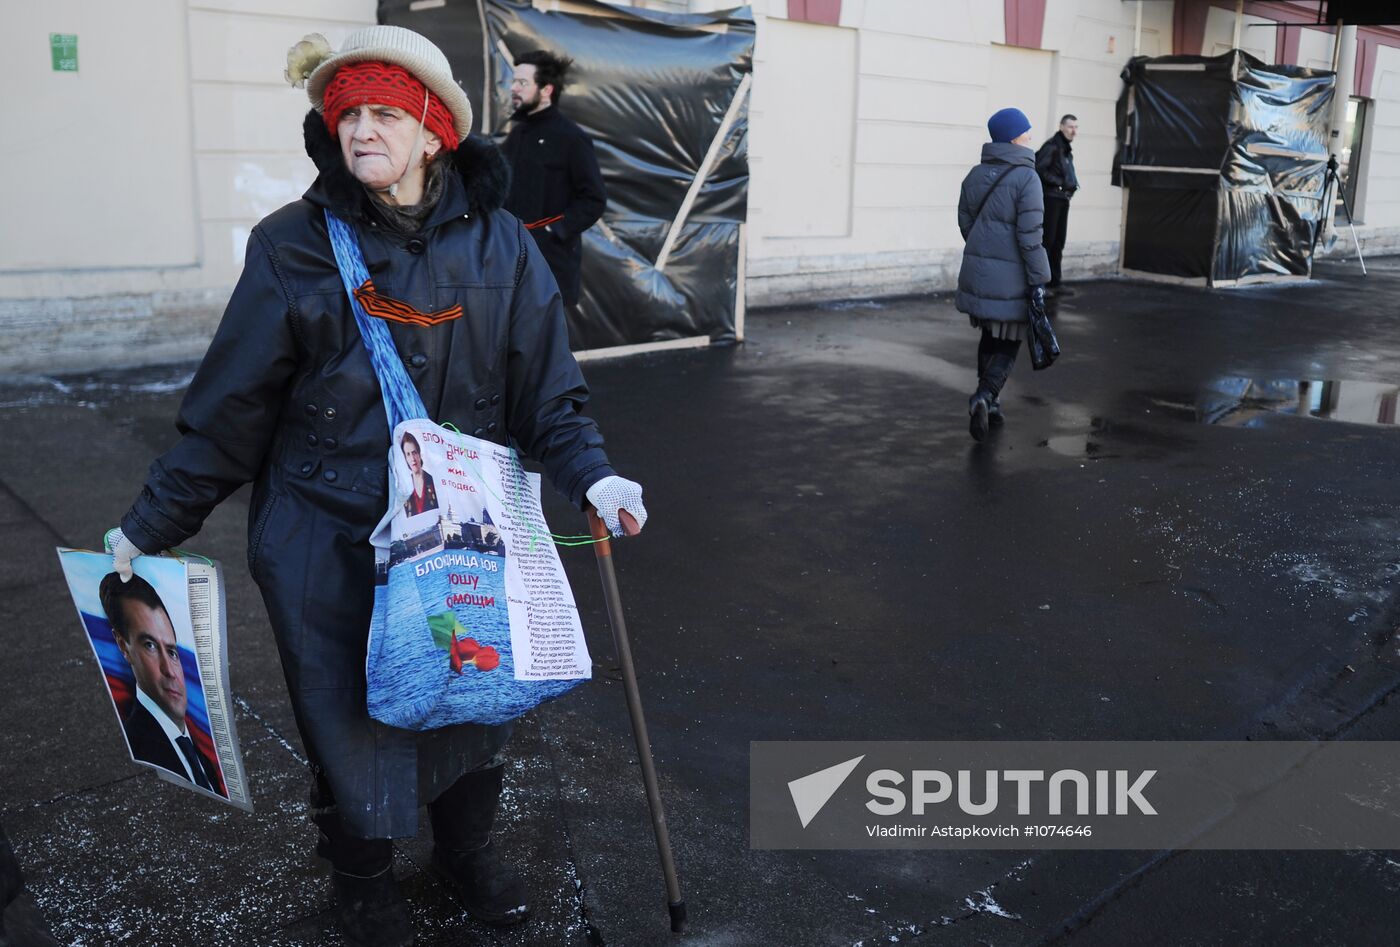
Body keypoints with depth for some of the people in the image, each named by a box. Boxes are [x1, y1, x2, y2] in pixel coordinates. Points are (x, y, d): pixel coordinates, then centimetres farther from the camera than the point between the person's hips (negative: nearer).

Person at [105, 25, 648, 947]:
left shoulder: (499, 245, -5)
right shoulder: (294, 247, -9)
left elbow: (546, 386, -3)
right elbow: (231, 406, -4)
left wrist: (590, 473, -19)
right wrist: (153, 523, 0)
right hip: (327, 538, -2)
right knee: (348, 708, 12)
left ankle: (468, 845, 46)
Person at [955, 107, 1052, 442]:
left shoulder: (975, 174, 6)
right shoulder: (1027, 178, -13)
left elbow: (965, 222, 11)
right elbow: (1030, 235, -17)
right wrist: (1038, 281, -12)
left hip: (977, 270, 6)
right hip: (1011, 276, -6)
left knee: (990, 337, 19)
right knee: (1008, 344, 4)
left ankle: (988, 404, 24)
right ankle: (985, 395, -16)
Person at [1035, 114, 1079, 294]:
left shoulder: (1066, 148, 17)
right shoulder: (1052, 145, -11)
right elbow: (1039, 168, -20)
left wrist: (1071, 185, 4)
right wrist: (1059, 183, -16)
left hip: (1063, 198, 9)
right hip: (1051, 197, -9)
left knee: (1058, 243, 11)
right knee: (1047, 240, -8)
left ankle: (1054, 283, 17)